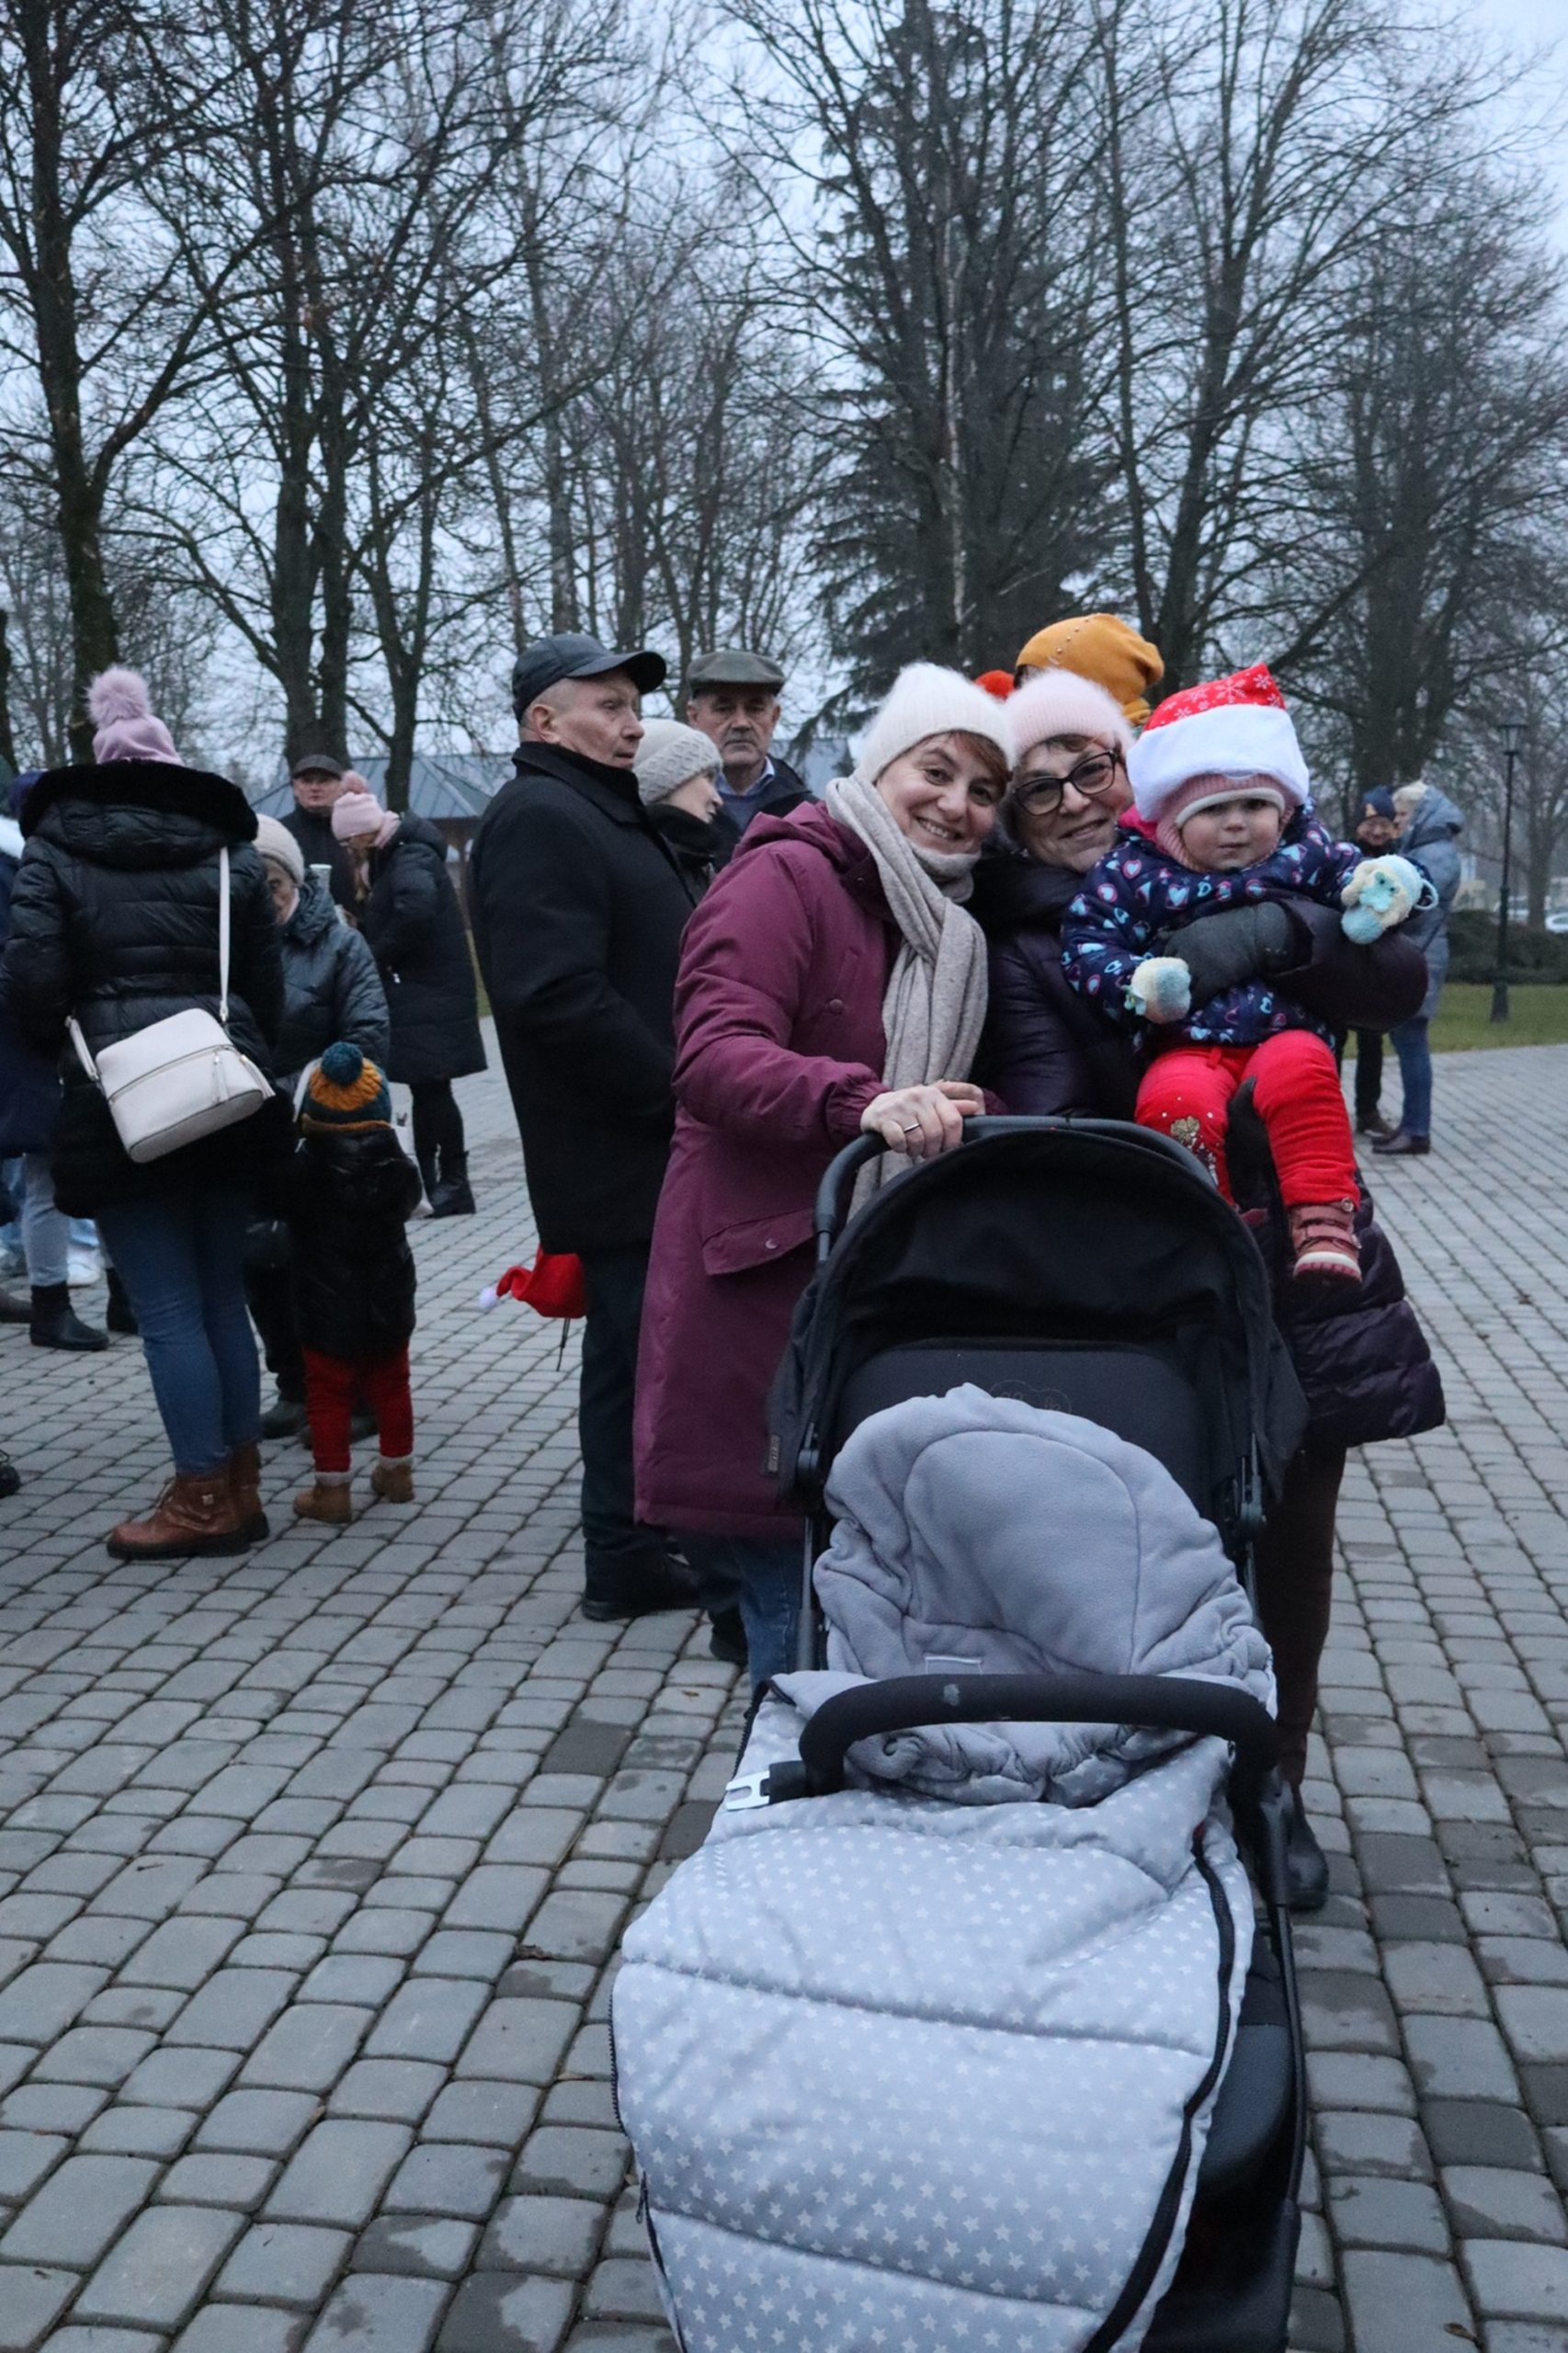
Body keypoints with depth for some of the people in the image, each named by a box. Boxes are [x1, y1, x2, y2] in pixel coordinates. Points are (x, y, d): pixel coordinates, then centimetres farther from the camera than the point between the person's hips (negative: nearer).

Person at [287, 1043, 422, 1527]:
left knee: (328, 1396, 4)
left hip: (327, 1313, -4)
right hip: (387, 1306, 4)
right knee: (390, 1387, 18)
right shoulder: (397, 1168, -6)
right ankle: (396, 1472, 32)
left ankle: (332, 1490, 6)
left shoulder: (300, 1172, -15)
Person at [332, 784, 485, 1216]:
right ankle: (431, 1182, 20)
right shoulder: (389, 860, 17)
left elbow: (417, 909, -32)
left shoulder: (410, 858, -15)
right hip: (414, 991, 10)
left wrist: (377, 956, -20)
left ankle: (453, 1187, -1)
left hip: (431, 993, -10)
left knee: (431, 1087, -7)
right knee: (426, 1089, 13)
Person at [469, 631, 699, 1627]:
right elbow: (561, 996, -25)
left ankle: (638, 1533, 28)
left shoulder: (609, 815, 21)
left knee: (641, 1339, 16)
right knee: (637, 1342, -3)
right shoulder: (540, 821, -13)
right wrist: (676, 1091, -19)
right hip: (618, 1155, -10)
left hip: (651, 1143, 10)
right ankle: (627, 1557, 8)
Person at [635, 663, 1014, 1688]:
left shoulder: (951, 925, 19)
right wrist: (862, 1103, -36)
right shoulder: (786, 876, -7)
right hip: (766, 1281, -7)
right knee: (793, 1589, -3)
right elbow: (714, 1054, -21)